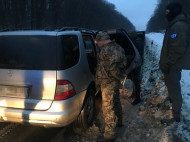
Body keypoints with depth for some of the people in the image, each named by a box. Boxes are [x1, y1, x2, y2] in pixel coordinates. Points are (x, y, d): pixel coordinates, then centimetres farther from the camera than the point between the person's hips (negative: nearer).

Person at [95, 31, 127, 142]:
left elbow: (112, 67, -27)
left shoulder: (106, 50, -21)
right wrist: (121, 75, 10)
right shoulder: (117, 47, 9)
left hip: (108, 83, -10)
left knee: (108, 108, -3)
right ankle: (118, 121, 46)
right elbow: (124, 61, 14)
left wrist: (120, 76, -12)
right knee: (116, 102, 26)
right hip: (115, 82, 10)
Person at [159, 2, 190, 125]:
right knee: (171, 86, 25)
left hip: (173, 65, -10)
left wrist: (166, 64, -21)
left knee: (174, 89, -1)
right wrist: (165, 62, 17)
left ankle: (176, 116, 9)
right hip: (172, 64, 10)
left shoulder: (179, 26, -20)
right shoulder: (175, 24, 13)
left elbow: (177, 50, -26)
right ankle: (171, 101, 45)